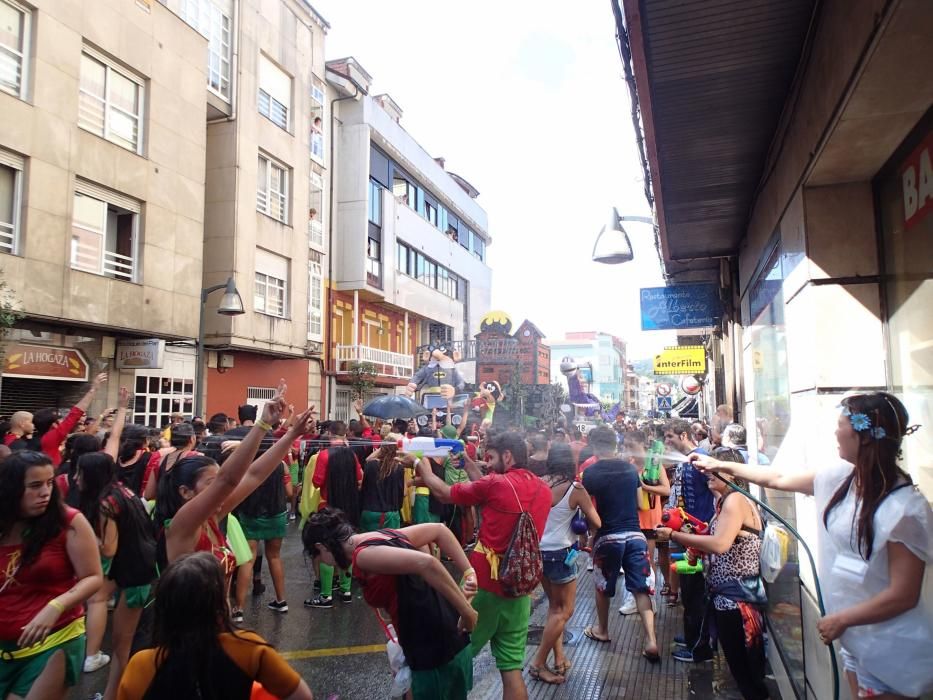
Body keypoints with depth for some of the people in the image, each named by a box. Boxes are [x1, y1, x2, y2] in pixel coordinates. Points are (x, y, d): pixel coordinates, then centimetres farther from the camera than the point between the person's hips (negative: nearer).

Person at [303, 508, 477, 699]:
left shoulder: (364, 555, -17)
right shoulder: (384, 535, 8)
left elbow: (426, 563, -29)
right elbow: (439, 529, 14)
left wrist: (466, 611, -24)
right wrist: (469, 572, 8)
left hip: (433, 655, -8)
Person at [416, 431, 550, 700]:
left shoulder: (496, 484, -14)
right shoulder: (543, 490, 4)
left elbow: (445, 494, -3)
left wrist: (425, 470, 14)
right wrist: (468, 466, 19)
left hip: (484, 581, -5)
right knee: (512, 667, 11)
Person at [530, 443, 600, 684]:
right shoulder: (576, 489, -15)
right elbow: (597, 523, -7)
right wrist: (581, 521, 13)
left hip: (539, 550, 5)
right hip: (560, 553, -5)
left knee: (554, 606, 21)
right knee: (564, 611, 9)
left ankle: (559, 658, 23)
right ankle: (538, 663, 10)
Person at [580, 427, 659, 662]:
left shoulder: (590, 473, -9)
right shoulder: (631, 469, 3)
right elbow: (640, 503, 12)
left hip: (608, 536, -3)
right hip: (635, 535, 3)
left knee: (602, 586, 17)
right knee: (641, 588, 5)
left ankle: (602, 630, 34)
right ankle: (651, 640, -4)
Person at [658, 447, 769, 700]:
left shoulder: (735, 500, -16)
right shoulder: (724, 501, 14)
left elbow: (720, 544, -29)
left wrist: (674, 535, -22)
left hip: (736, 597, -10)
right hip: (727, 595, 10)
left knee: (746, 672, 3)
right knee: (741, 669, 20)